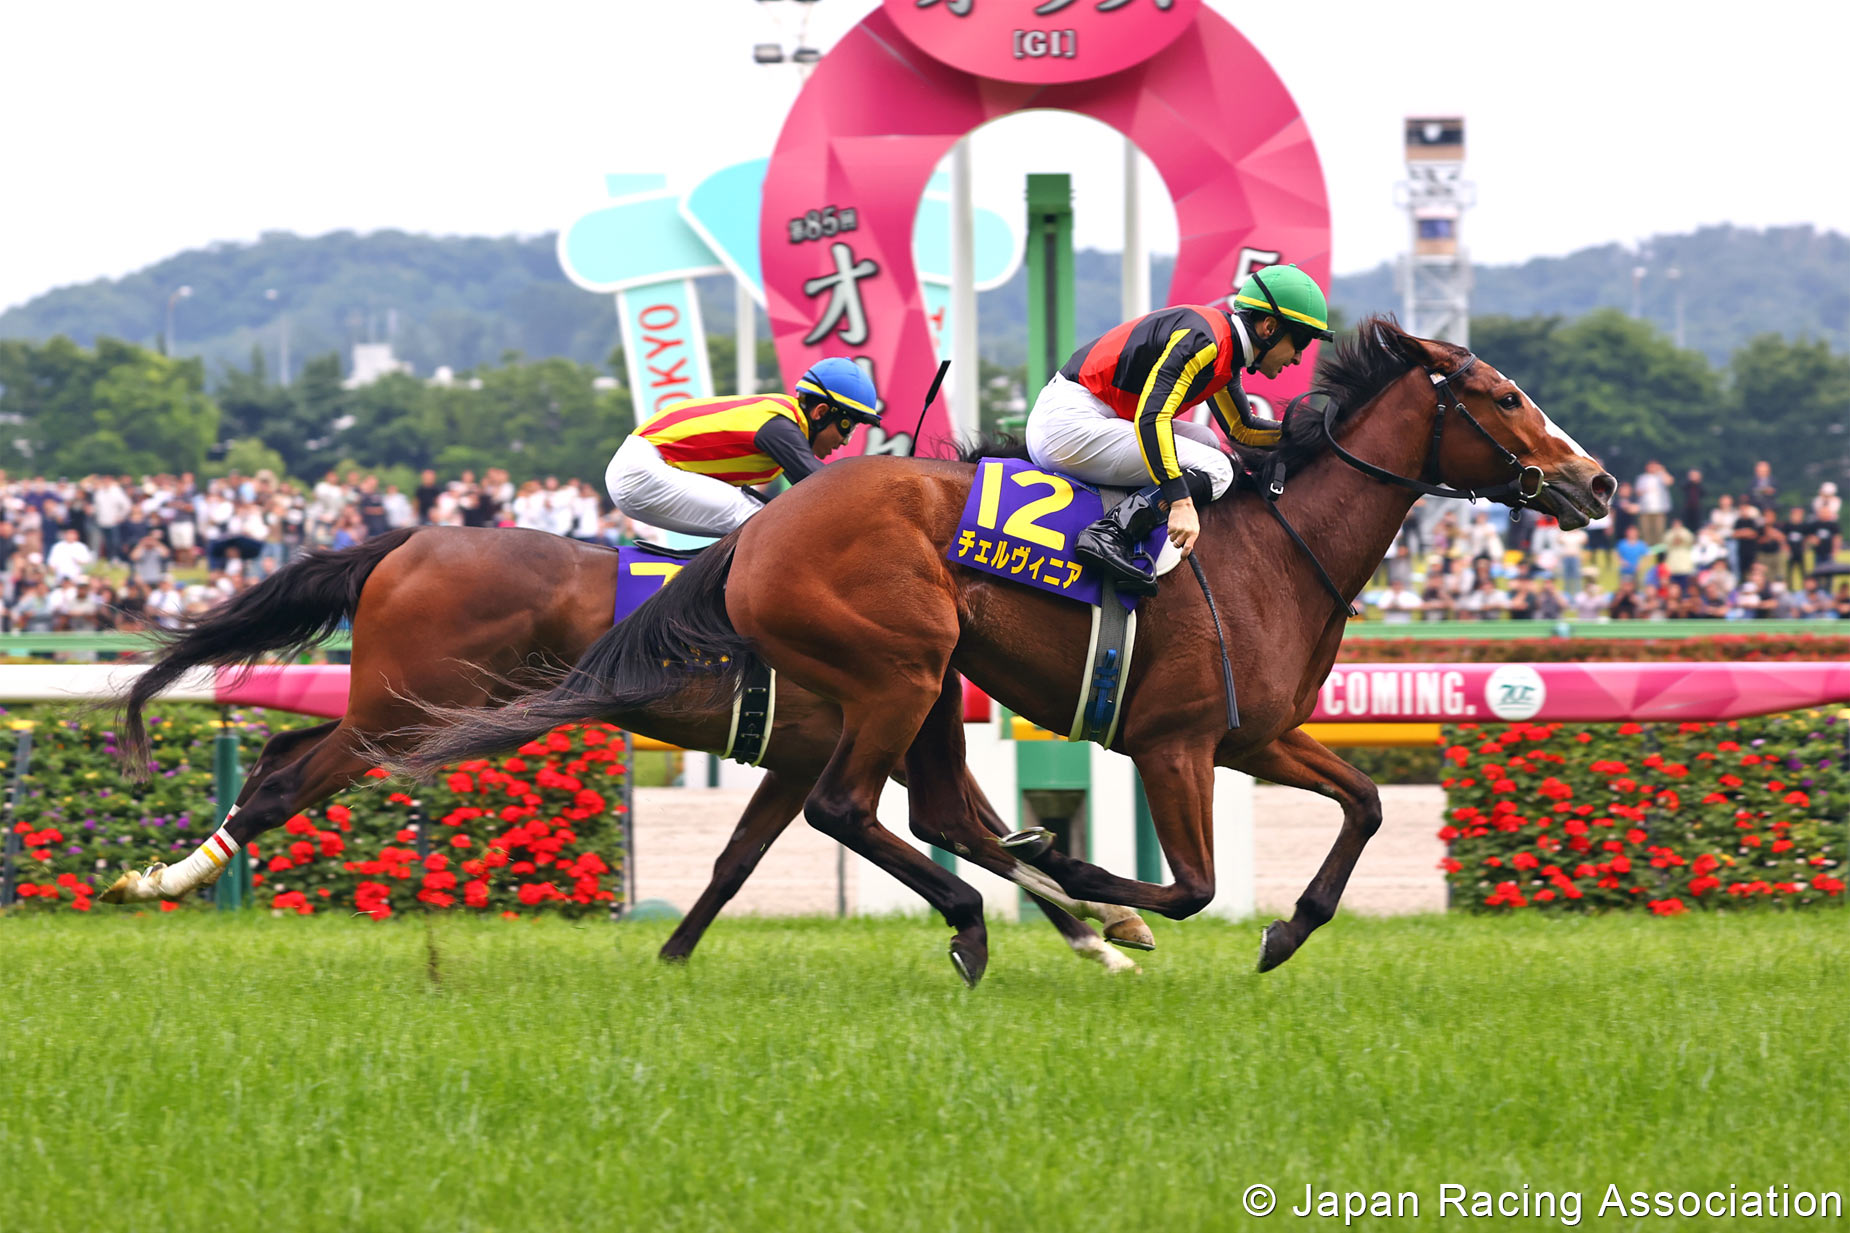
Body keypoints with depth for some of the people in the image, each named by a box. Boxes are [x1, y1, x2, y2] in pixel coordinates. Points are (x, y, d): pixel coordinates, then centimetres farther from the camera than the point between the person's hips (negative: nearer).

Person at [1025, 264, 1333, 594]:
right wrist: (1181, 503, -34)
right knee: (1214, 470, -13)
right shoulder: (1203, 340, -17)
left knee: (1205, 443, 20)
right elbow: (1152, 417, -29)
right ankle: (1110, 534, -27)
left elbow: (1242, 429, 30)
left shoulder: (1223, 347, 15)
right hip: (1069, 427, -11)